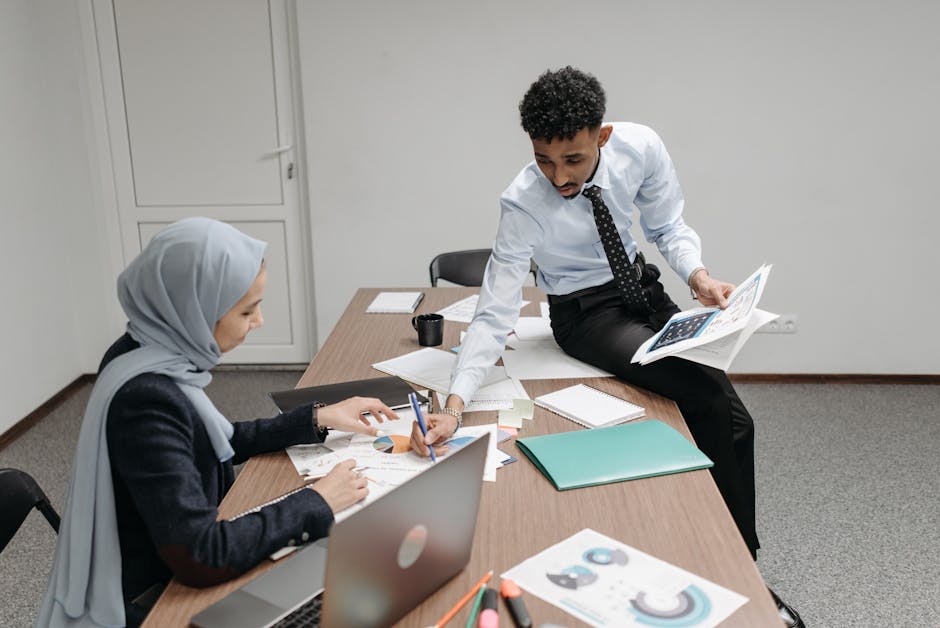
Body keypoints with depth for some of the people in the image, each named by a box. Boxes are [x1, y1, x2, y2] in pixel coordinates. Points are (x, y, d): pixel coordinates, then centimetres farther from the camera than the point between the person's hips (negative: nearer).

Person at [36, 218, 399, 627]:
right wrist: (317, 503, -22)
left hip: (169, 569, 8)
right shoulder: (146, 399, -30)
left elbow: (222, 443, 11)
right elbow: (200, 558, -32)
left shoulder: (159, 353, -4)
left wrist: (318, 419, 5)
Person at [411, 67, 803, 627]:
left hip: (642, 287, 5)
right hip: (587, 314, -4)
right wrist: (454, 405, -38)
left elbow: (668, 225, -3)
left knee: (732, 418, -3)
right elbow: (495, 315, -28)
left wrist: (697, 274, -23)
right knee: (708, 400, -21)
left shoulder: (640, 146, -19)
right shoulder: (523, 204, -29)